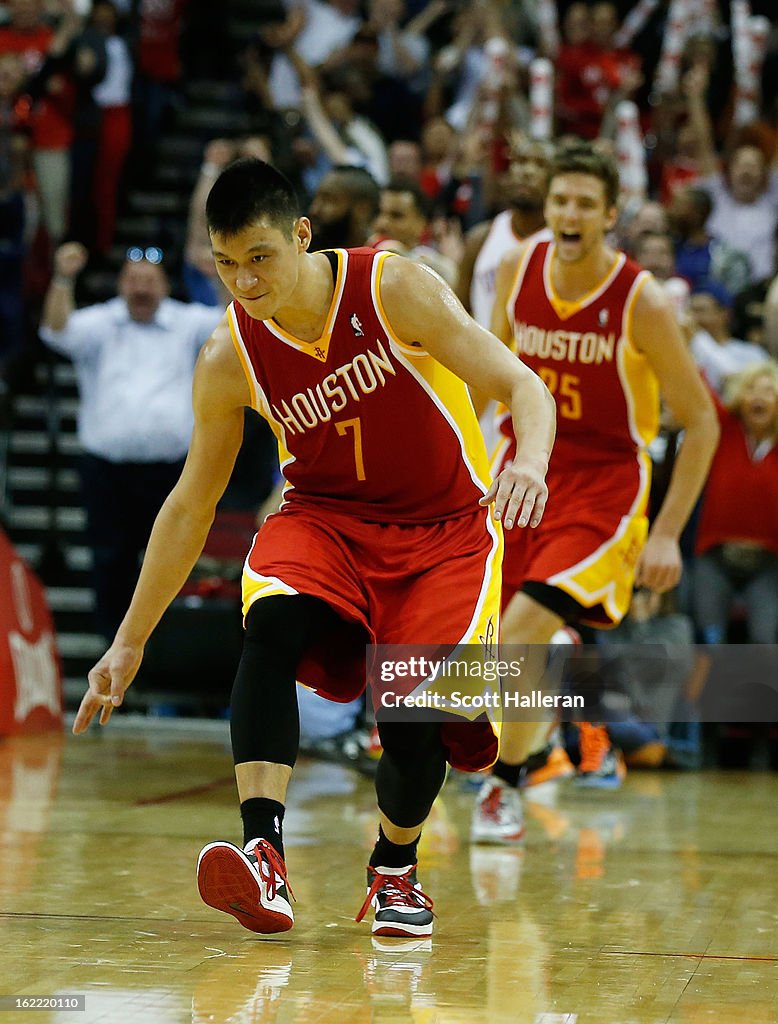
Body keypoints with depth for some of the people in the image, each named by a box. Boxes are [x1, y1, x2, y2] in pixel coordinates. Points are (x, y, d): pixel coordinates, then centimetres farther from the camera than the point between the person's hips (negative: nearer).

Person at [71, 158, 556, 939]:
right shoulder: (229, 357, -9)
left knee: (415, 718, -18)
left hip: (446, 529, -1)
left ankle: (395, 868, 15)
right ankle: (263, 854, -39)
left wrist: (529, 461, -42)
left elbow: (523, 388, -18)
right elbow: (190, 504, 1)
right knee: (271, 621, -32)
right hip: (326, 517, 2)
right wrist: (130, 642, 3)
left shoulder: (395, 289, -18)